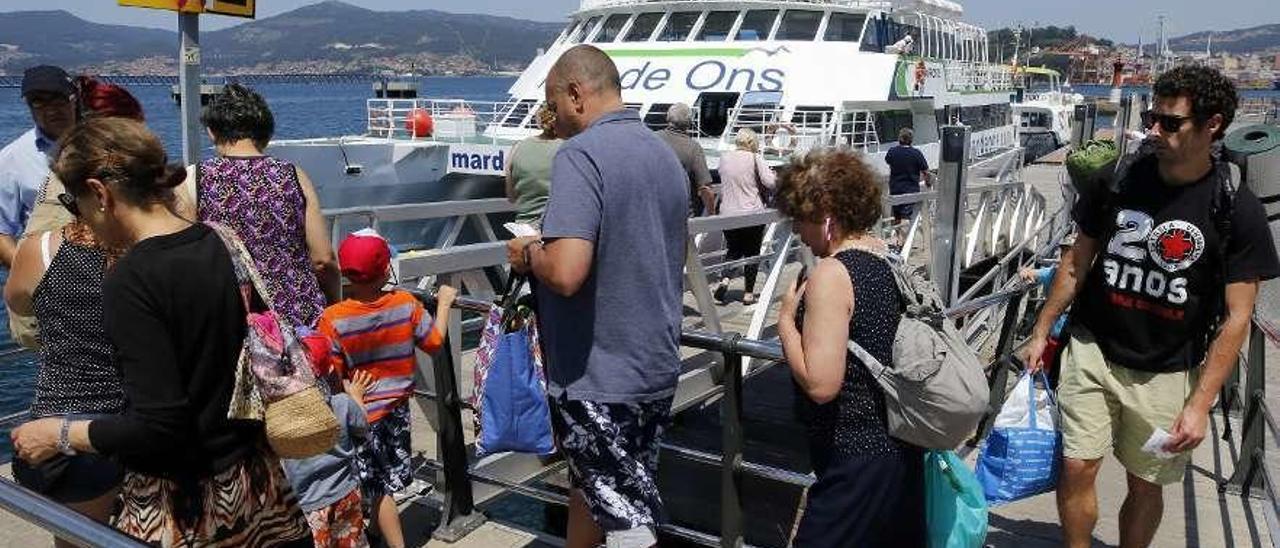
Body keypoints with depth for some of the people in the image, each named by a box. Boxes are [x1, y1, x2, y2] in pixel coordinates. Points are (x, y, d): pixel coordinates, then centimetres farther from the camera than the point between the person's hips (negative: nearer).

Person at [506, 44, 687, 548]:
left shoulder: (580, 154, -19)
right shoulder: (667, 156, 8)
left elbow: (566, 273, -31)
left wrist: (529, 254, -8)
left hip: (598, 375, -8)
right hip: (656, 367, 8)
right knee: (592, 485, 25)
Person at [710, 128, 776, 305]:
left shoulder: (724, 157, 3)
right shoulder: (755, 158, -9)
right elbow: (770, 183, -14)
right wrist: (776, 178, 6)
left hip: (728, 214, 3)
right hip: (752, 213, -3)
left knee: (733, 249, 20)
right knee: (752, 253, 10)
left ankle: (724, 279, -3)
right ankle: (748, 294, 12)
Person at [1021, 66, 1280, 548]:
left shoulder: (1237, 210, -11)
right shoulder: (1117, 179, -4)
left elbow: (1236, 317, -9)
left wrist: (1200, 404, -13)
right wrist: (1041, 333, 6)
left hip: (1167, 373, -1)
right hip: (1092, 350, 1)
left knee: (1145, 484, 11)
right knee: (1076, 467, -1)